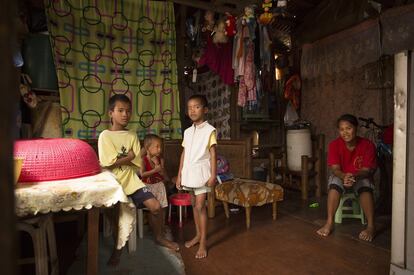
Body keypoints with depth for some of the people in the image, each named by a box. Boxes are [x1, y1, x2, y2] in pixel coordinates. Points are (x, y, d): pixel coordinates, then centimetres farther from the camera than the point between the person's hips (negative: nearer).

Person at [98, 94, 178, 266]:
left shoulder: (132, 136, 5)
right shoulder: (105, 135, -6)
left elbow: (137, 164, -1)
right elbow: (109, 163, -15)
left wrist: (118, 160, -9)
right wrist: (128, 157, -6)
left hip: (131, 180, 3)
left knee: (155, 206, -6)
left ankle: (159, 237, 23)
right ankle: (118, 247, 9)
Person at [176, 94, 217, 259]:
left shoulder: (209, 130, -6)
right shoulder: (187, 131, 10)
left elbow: (213, 154, -8)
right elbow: (184, 154, 11)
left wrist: (213, 175, -13)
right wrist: (179, 175, 11)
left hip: (201, 172, -6)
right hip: (189, 172, 6)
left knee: (200, 206, -4)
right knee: (194, 205, 15)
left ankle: (203, 241, 9)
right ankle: (198, 234, 31)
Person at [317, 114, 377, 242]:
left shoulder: (368, 145, -17)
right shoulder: (334, 145, -16)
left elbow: (367, 170, -20)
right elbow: (335, 169, -20)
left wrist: (354, 176, -43)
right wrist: (344, 176, -43)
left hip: (361, 177, 0)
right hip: (341, 176, 0)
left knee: (366, 187, -33)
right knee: (334, 185, -32)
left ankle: (371, 226, -23)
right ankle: (329, 223, -27)